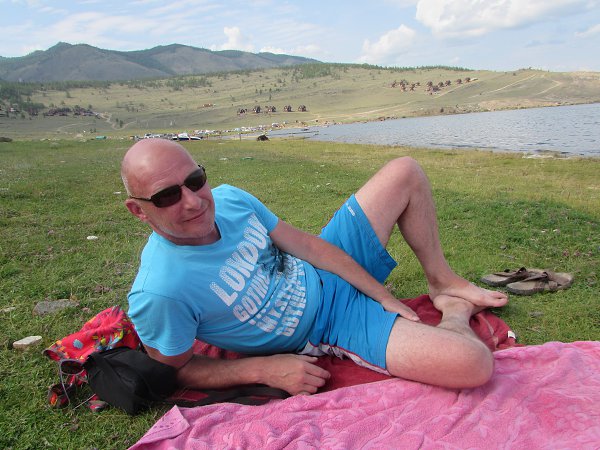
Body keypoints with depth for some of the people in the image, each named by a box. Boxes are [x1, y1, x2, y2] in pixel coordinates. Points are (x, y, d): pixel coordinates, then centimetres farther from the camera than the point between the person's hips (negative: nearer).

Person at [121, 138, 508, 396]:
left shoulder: (228, 198, -11)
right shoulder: (159, 294, -29)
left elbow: (306, 245, -4)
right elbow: (175, 370, -12)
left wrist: (381, 294, -4)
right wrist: (265, 369, -21)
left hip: (331, 273, 7)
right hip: (328, 332, -6)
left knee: (404, 171, 2)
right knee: (474, 366, -25)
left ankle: (445, 284, 18)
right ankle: (456, 313, 14)